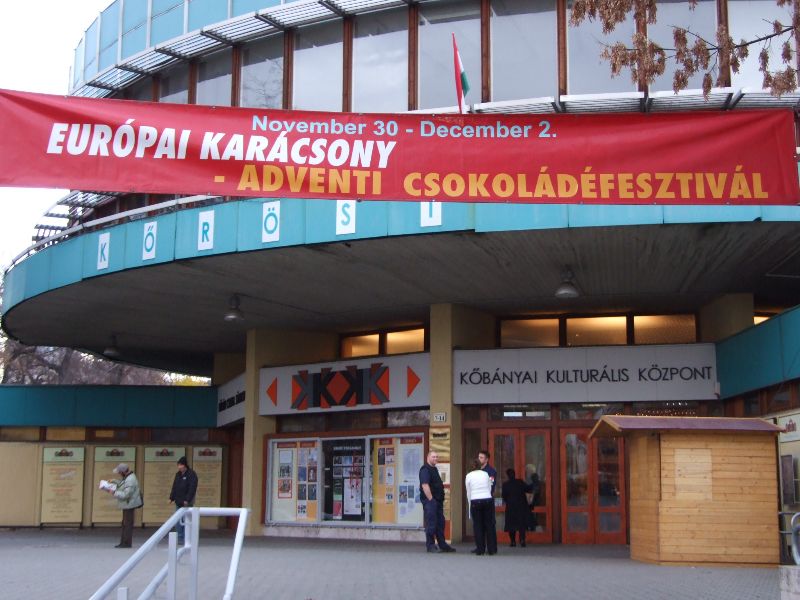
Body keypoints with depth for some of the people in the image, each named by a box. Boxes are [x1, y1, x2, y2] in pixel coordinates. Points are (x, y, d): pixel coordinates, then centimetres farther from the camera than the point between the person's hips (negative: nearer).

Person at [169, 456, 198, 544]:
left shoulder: (191, 474, -8)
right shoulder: (178, 474, 13)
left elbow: (192, 489, -15)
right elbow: (174, 487, 18)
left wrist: (187, 500, -21)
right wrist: (171, 498, 9)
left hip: (187, 503, -7)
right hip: (178, 502, 7)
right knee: (178, 522, 5)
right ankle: (180, 538, 11)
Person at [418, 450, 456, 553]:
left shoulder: (434, 469, 20)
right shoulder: (425, 469, -12)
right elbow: (424, 485, -20)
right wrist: (431, 499, -22)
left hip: (438, 501, 10)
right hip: (430, 500, -10)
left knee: (440, 523, 12)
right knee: (431, 523, -6)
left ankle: (442, 545, 17)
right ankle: (430, 546, 0)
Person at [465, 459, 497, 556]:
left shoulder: (469, 476, 3)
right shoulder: (485, 474, 8)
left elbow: (468, 493, 6)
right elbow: (490, 489, 11)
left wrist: (471, 504, 16)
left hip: (475, 501, -1)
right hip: (488, 500, 1)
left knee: (478, 526, 5)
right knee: (489, 525, 6)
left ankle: (480, 549, 5)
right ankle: (492, 549, 7)